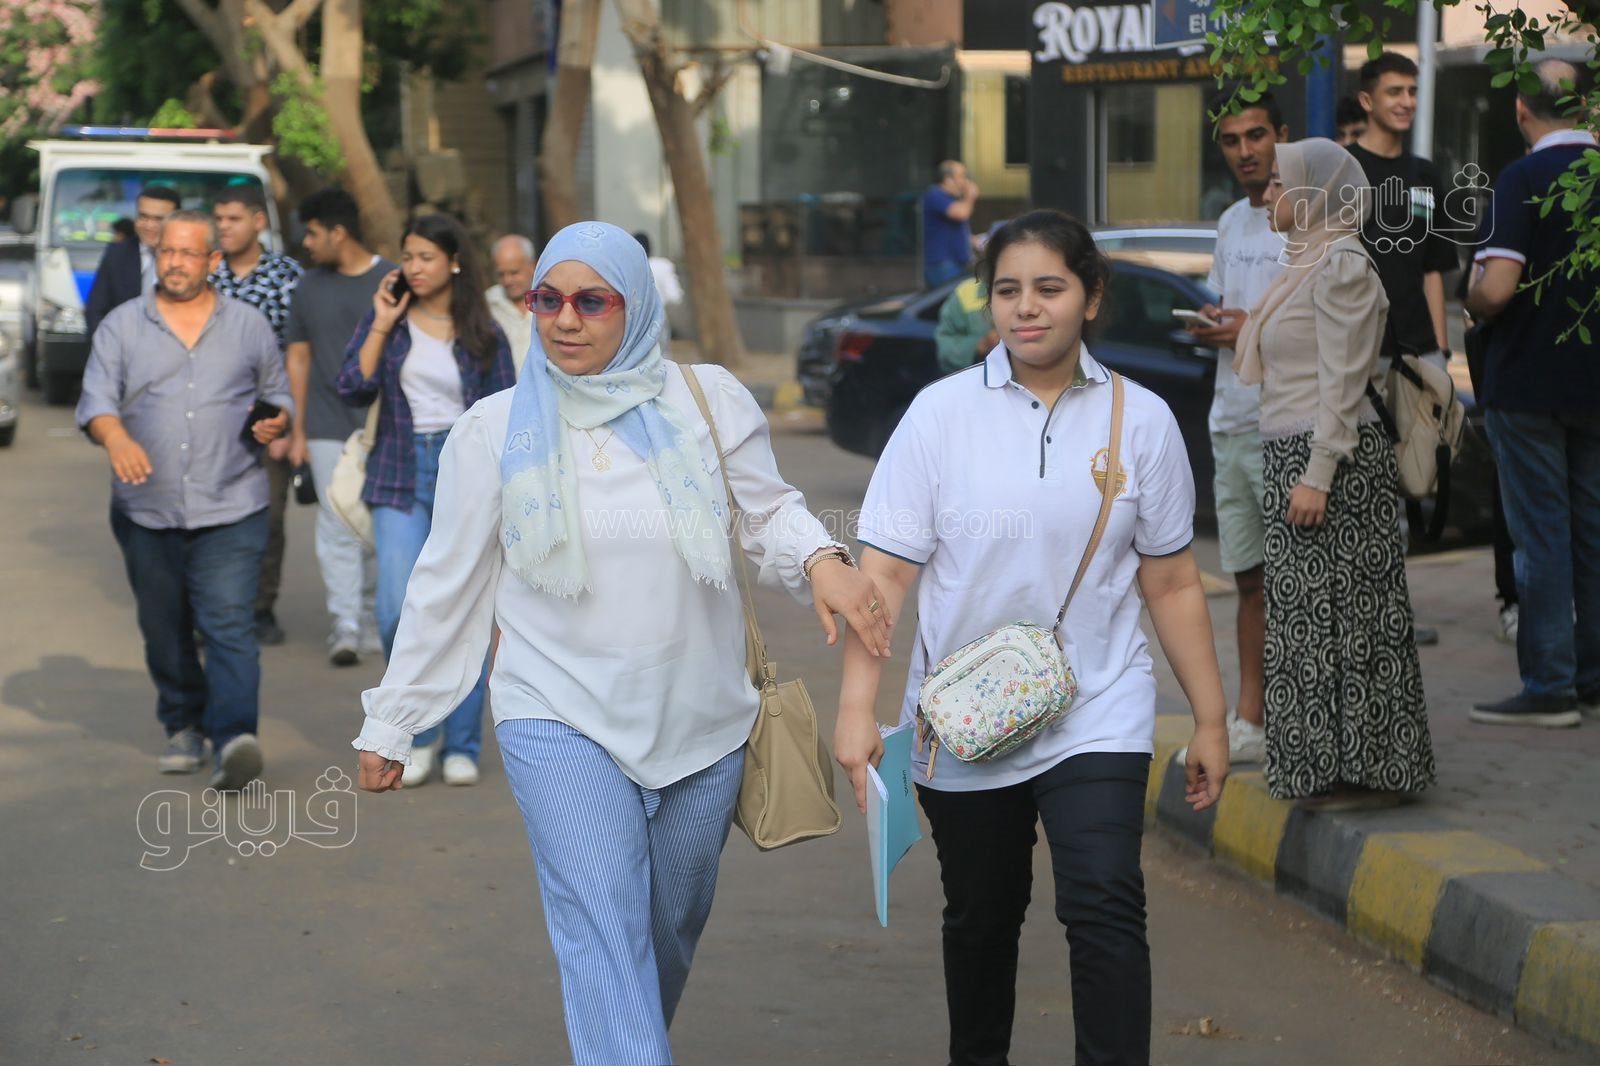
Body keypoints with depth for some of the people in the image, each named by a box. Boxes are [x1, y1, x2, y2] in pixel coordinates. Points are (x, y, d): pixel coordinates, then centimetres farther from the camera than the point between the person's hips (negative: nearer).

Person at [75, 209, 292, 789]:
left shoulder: (249, 325, 10)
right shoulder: (121, 326, 8)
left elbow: (278, 398, 18)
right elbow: (95, 400, -2)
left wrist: (276, 422, -7)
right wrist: (116, 437, -24)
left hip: (230, 509, -2)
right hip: (146, 510, 2)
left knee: (228, 625, -15)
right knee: (164, 630, 10)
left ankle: (232, 739, -23)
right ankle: (184, 727, 27)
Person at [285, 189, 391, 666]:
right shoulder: (311, 287, 9)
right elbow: (298, 357, 12)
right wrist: (297, 429, 7)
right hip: (328, 429, 1)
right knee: (338, 526, -6)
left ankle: (372, 623, 17)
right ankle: (344, 627, -6)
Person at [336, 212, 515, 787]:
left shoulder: (482, 334, 1)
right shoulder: (387, 318, 5)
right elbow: (353, 389, -5)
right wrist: (381, 325, -10)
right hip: (400, 479, 1)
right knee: (400, 611, -11)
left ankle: (462, 746, 12)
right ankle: (418, 735, 9)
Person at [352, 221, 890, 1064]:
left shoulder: (710, 400, -2)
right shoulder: (495, 429, -1)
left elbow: (768, 512, 6)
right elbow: (446, 585, 5)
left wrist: (821, 561, -18)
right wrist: (390, 723, 9)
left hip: (701, 718, 2)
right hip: (561, 718, -2)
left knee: (672, 929, 14)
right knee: (603, 927, -16)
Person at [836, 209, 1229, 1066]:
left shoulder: (1140, 419, -1)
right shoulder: (942, 412, -5)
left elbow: (1172, 584, 5)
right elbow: (885, 571, -7)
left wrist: (1210, 719, 6)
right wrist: (857, 706, -15)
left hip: (1096, 715, -1)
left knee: (1105, 907, -16)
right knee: (981, 919, 16)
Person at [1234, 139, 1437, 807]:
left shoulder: (1341, 264, -13)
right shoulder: (1310, 261, 17)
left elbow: (1342, 381, -18)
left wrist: (1318, 475, -21)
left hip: (1331, 457, -10)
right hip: (1295, 454, 10)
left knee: (1335, 612, -6)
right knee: (1312, 613, 11)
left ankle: (1362, 773, 0)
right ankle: (1331, 768, 17)